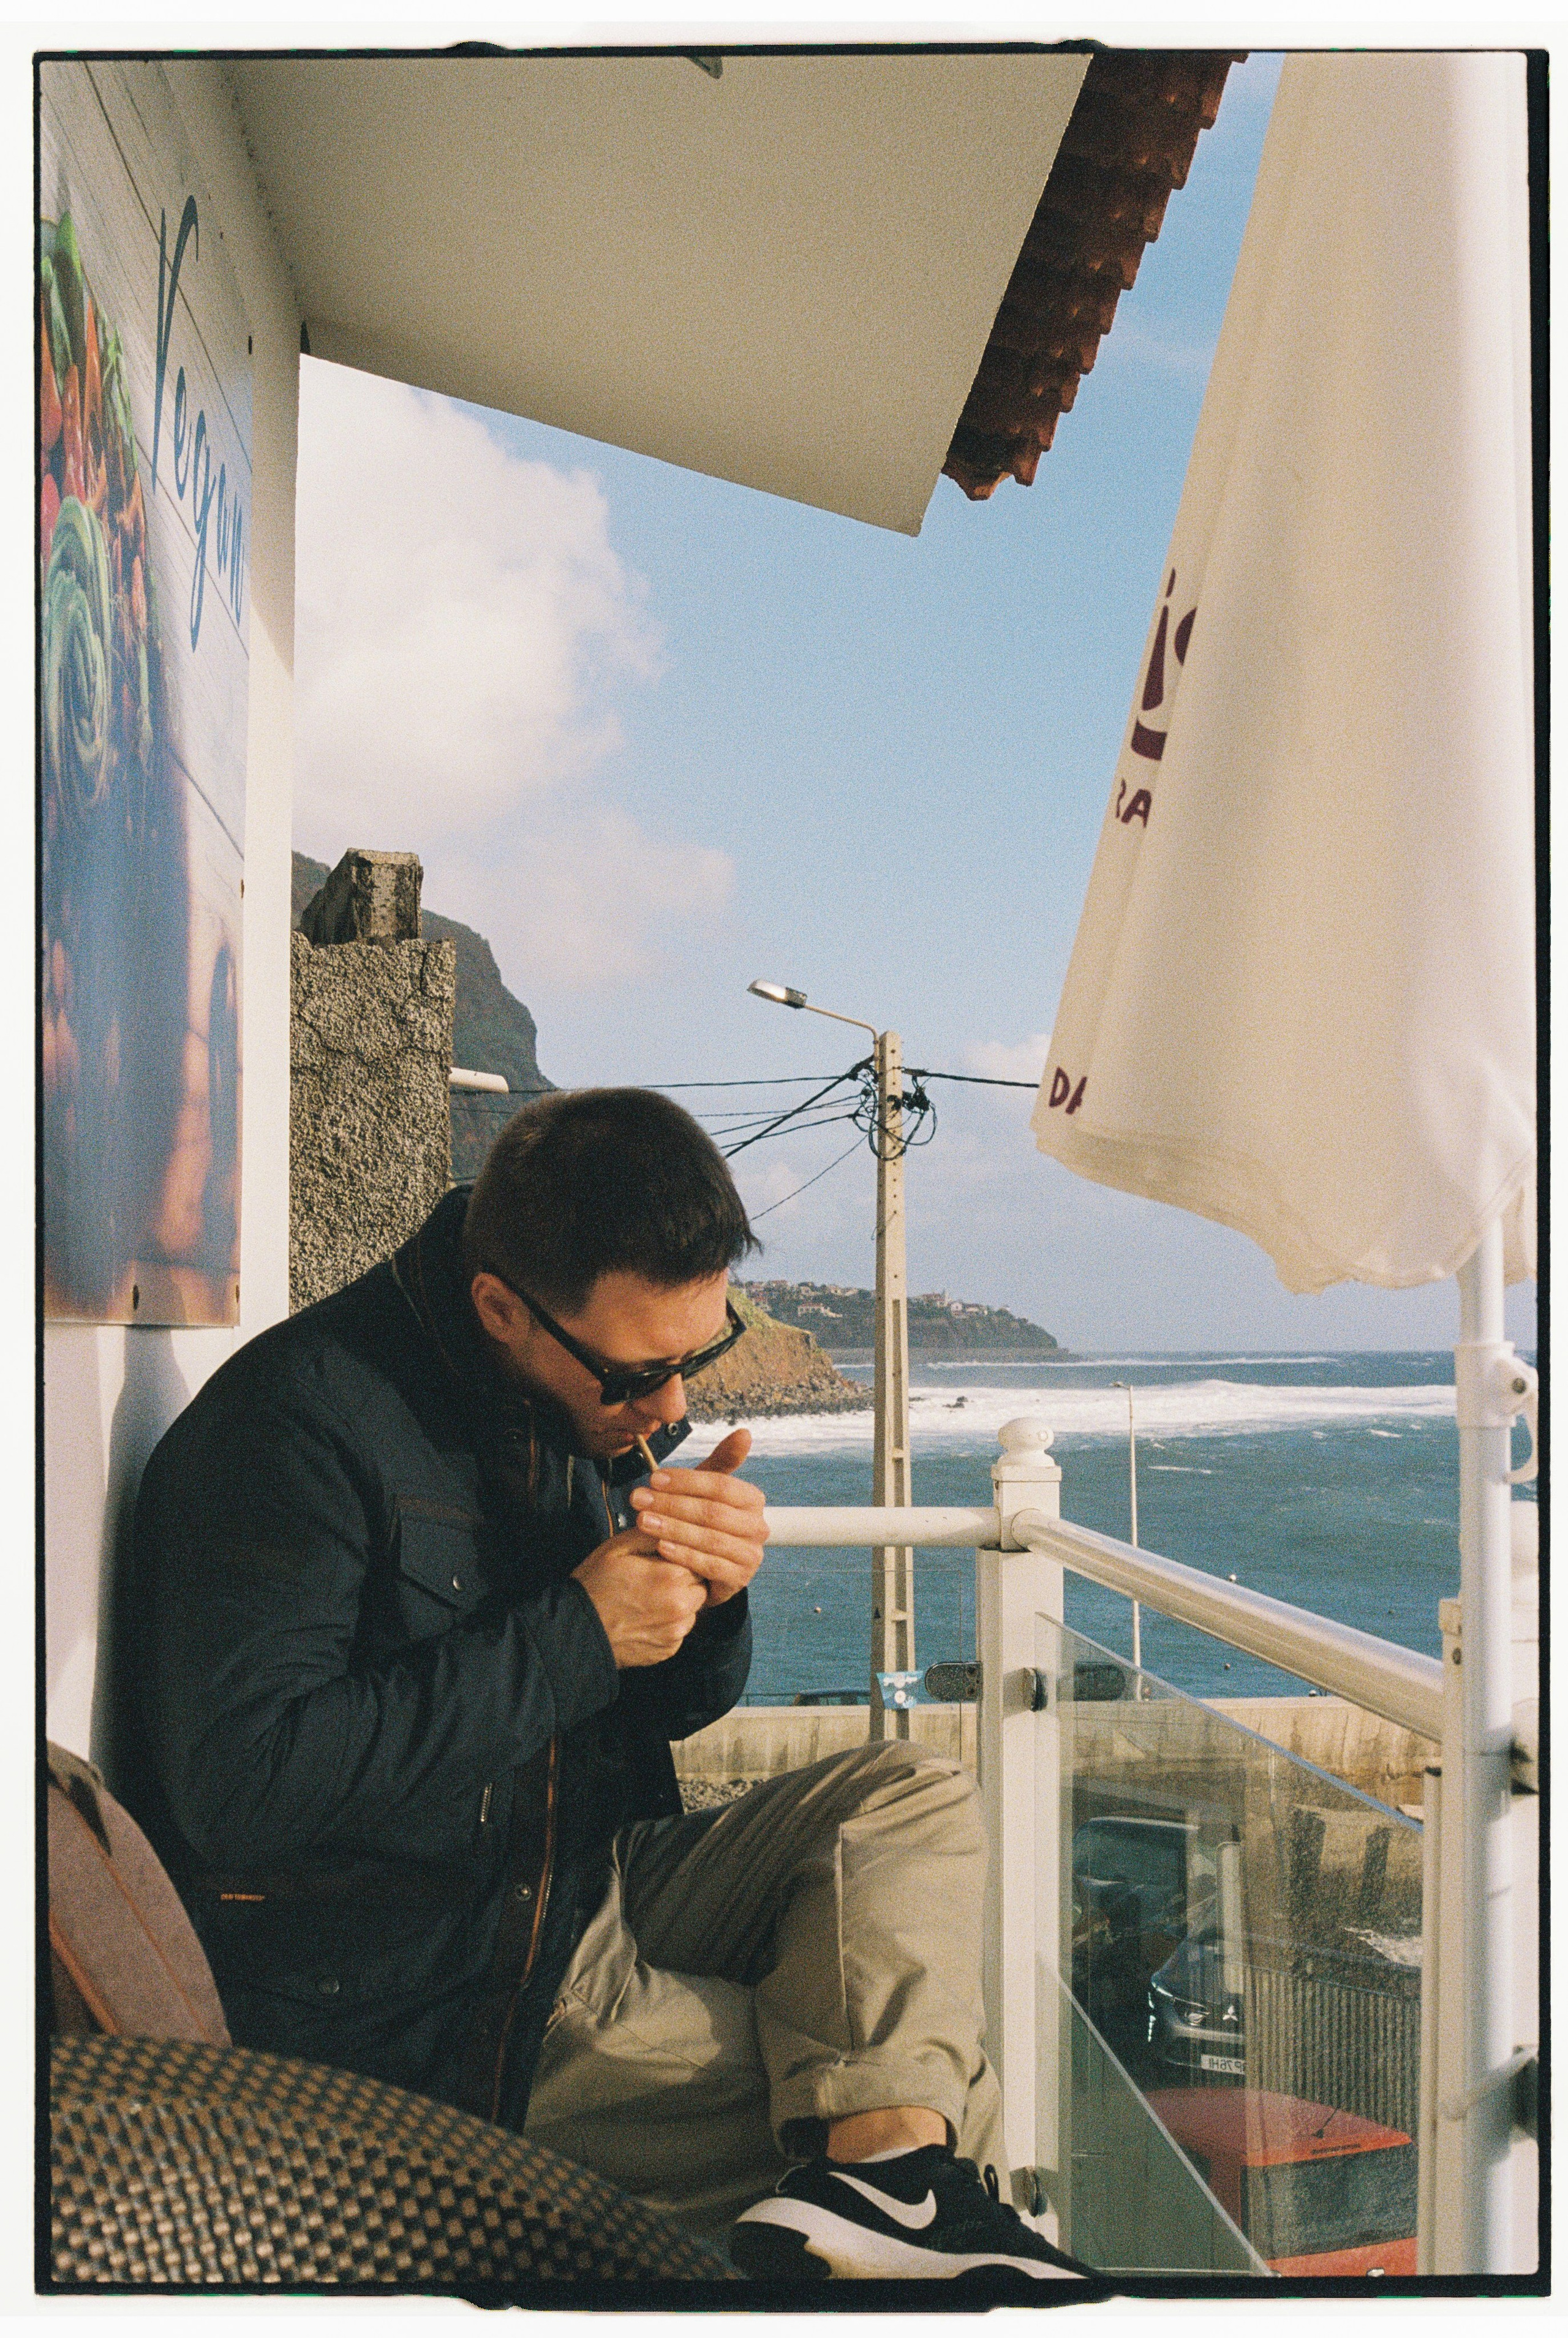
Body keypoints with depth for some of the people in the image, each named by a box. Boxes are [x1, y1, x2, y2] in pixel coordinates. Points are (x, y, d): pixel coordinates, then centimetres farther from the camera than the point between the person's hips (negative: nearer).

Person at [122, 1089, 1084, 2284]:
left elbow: (672, 1704, 14)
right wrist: (574, 1637, -26)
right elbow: (238, 1788, -28)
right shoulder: (301, 1420, -21)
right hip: (431, 2018, -8)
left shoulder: (612, 1399, 4)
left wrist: (711, 1597, -12)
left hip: (596, 1893, 8)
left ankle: (884, 2159, -22)